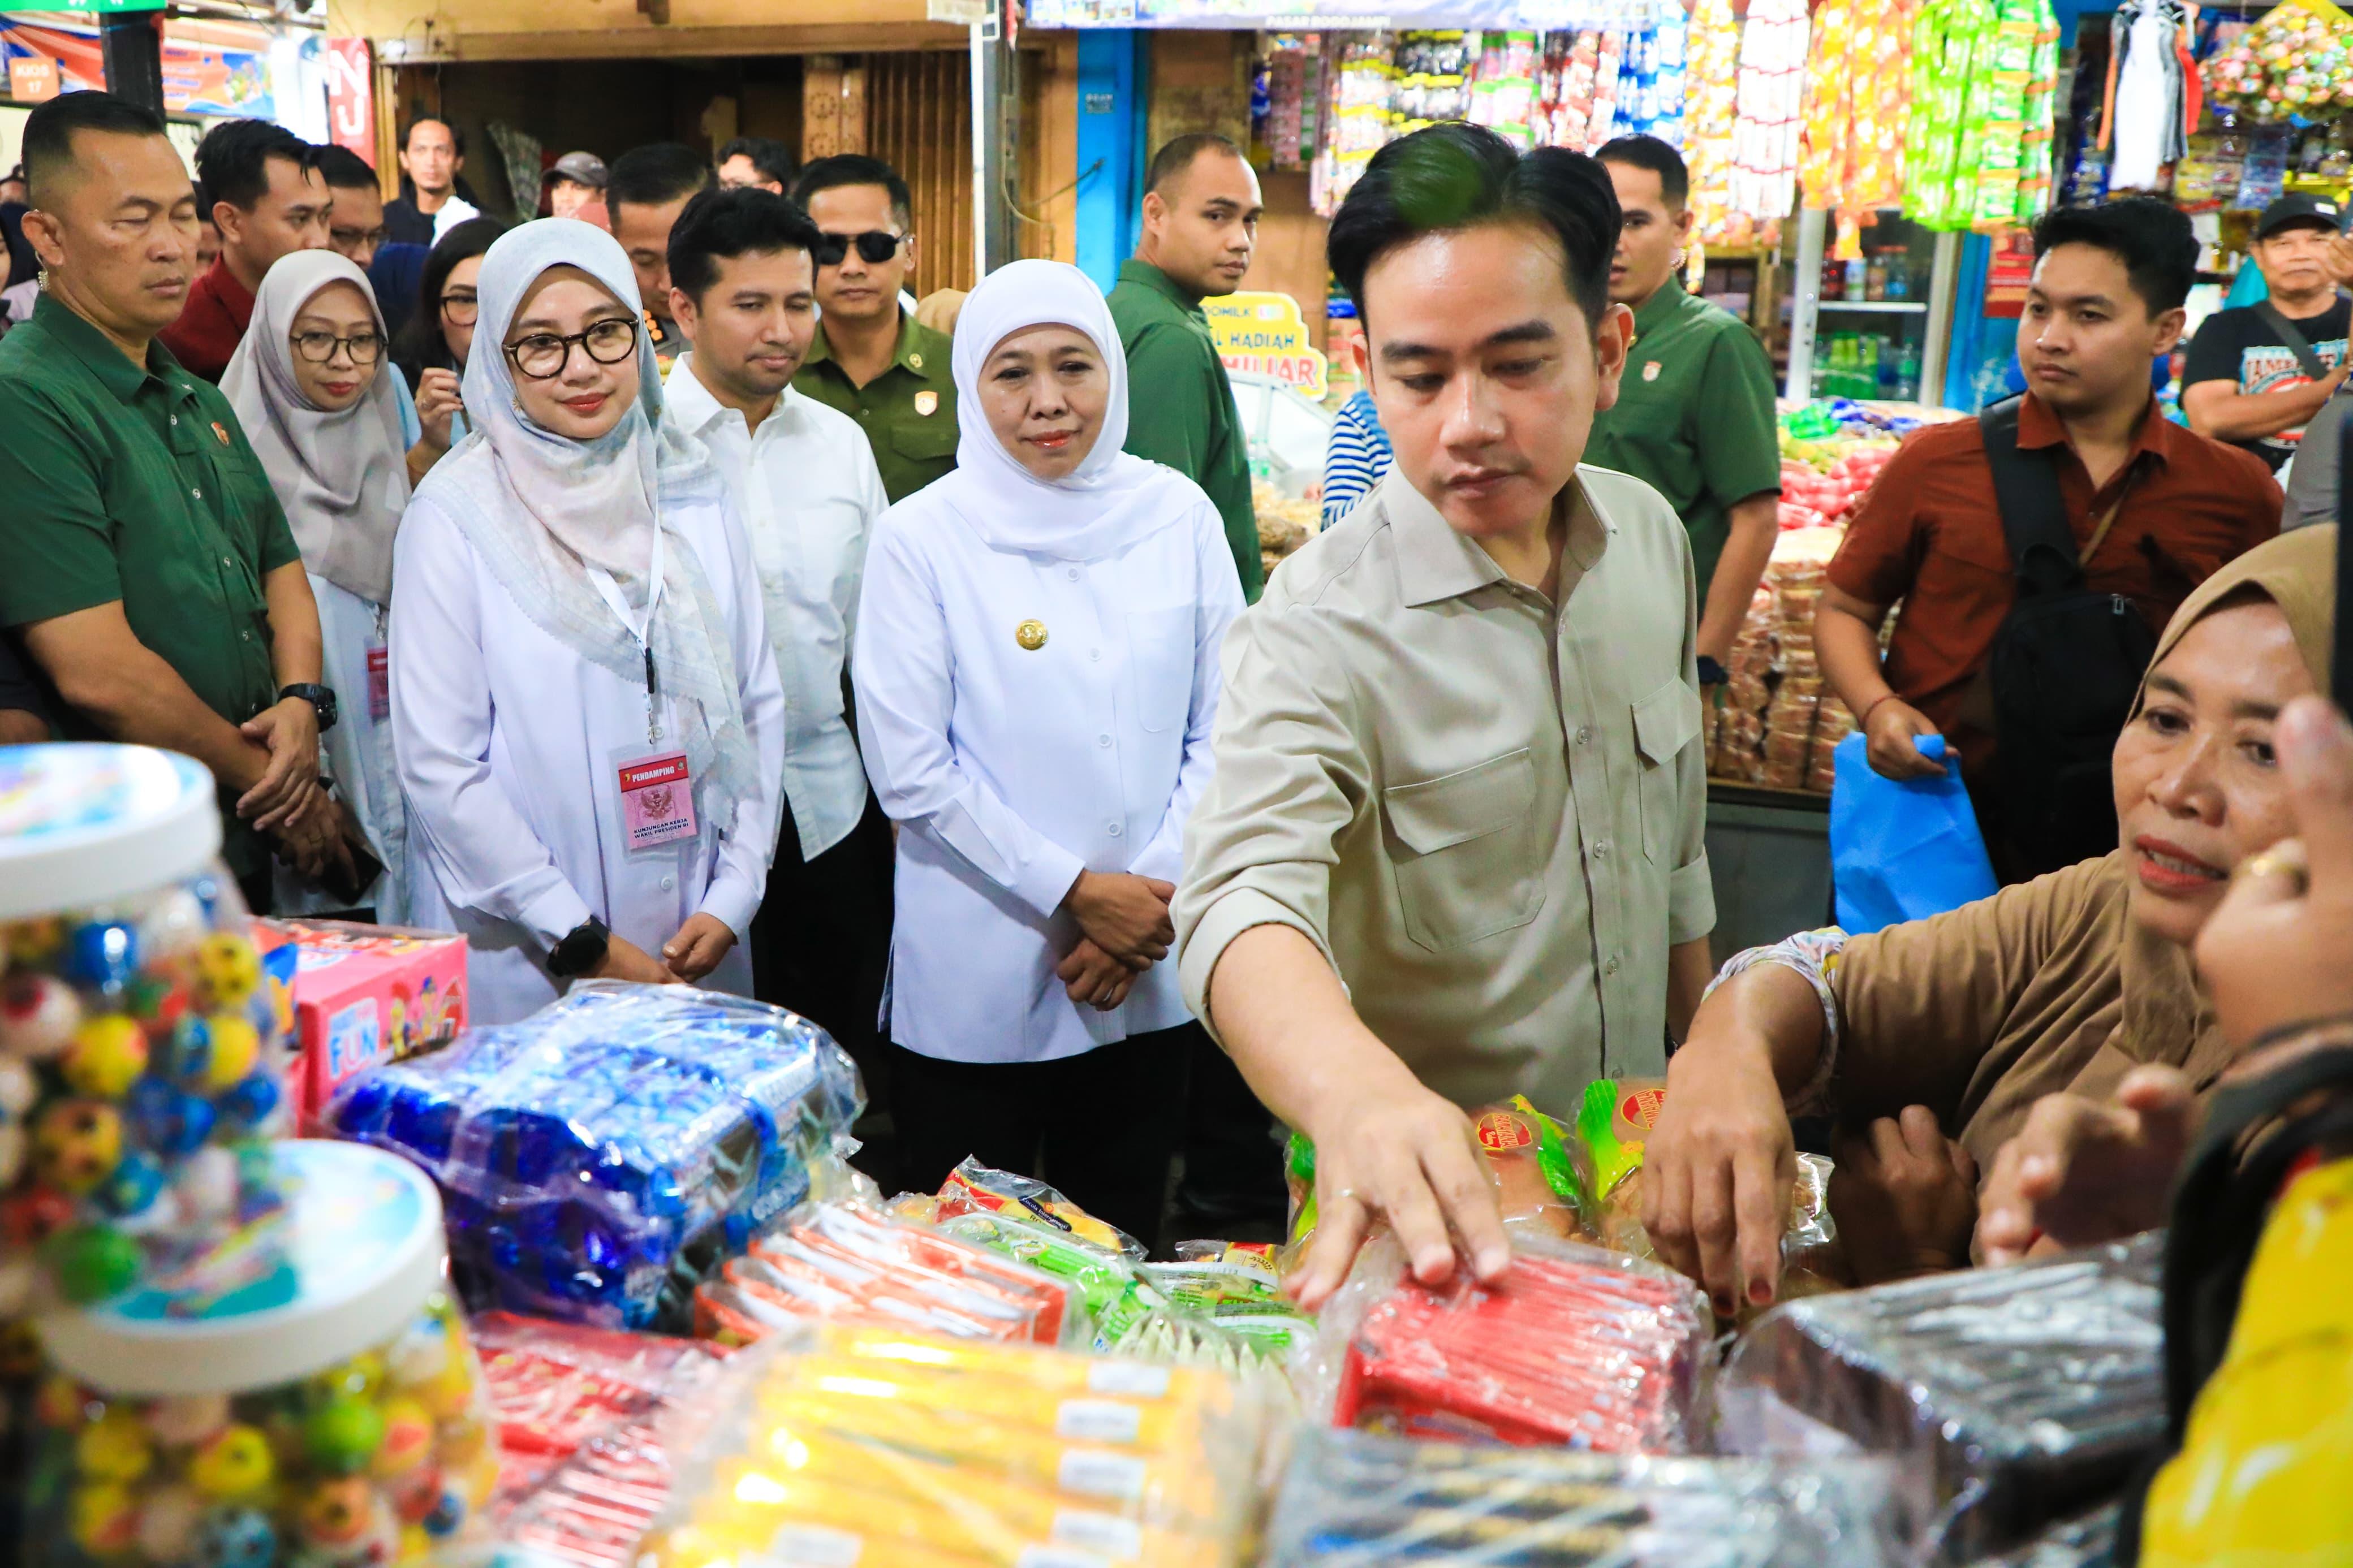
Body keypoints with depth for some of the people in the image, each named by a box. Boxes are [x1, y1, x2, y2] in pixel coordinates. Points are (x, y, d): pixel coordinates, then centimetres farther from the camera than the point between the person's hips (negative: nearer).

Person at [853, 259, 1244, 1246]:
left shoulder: (1179, 516, 2)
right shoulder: (922, 539, -7)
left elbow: (1219, 728, 4)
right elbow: (912, 773, -9)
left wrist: (1158, 892, -6)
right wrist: (1075, 891, -12)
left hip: (1148, 981, 3)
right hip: (974, 986, -2)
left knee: (1122, 1248, 17)